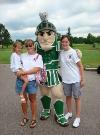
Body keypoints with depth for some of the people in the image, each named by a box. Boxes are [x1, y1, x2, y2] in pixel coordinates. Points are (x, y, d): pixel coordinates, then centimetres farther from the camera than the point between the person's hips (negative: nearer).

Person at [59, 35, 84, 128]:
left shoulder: (73, 52, -11)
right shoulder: (60, 53, 1)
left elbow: (80, 66, -8)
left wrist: (82, 79, -9)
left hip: (75, 79, -4)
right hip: (65, 79, 4)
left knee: (77, 98, 6)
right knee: (68, 96, 17)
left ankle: (77, 118, 18)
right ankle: (69, 113, 37)